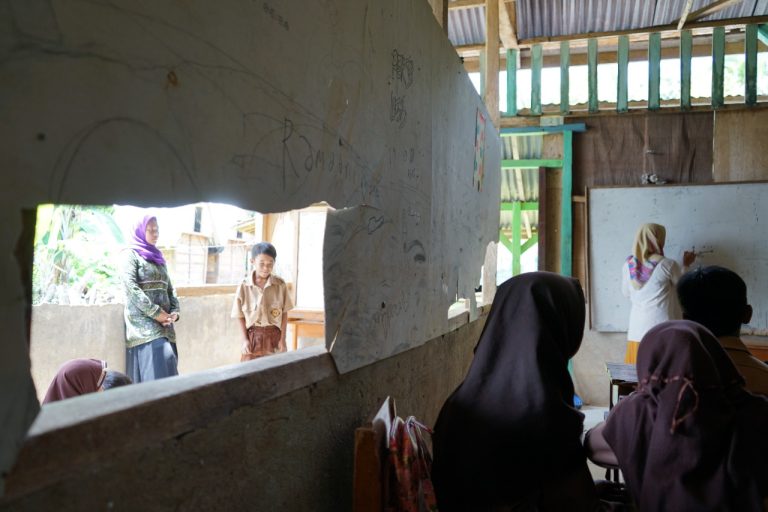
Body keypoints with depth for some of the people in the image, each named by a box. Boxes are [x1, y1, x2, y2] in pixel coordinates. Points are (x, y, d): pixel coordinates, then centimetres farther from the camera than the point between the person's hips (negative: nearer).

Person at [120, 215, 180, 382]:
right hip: (143, 323, -7)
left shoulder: (158, 258, 21)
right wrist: (156, 312, -16)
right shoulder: (130, 255, 0)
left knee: (167, 364, 0)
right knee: (159, 364, -19)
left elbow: (169, 289, 18)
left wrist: (174, 312, -1)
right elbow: (131, 287, -12)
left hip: (164, 323, 7)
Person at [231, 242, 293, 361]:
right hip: (253, 336, 0)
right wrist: (245, 339, -5)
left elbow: (284, 313, 0)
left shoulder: (280, 285, -6)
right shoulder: (244, 286, -7)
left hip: (274, 335, 0)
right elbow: (240, 316, 0)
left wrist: (282, 339, -3)